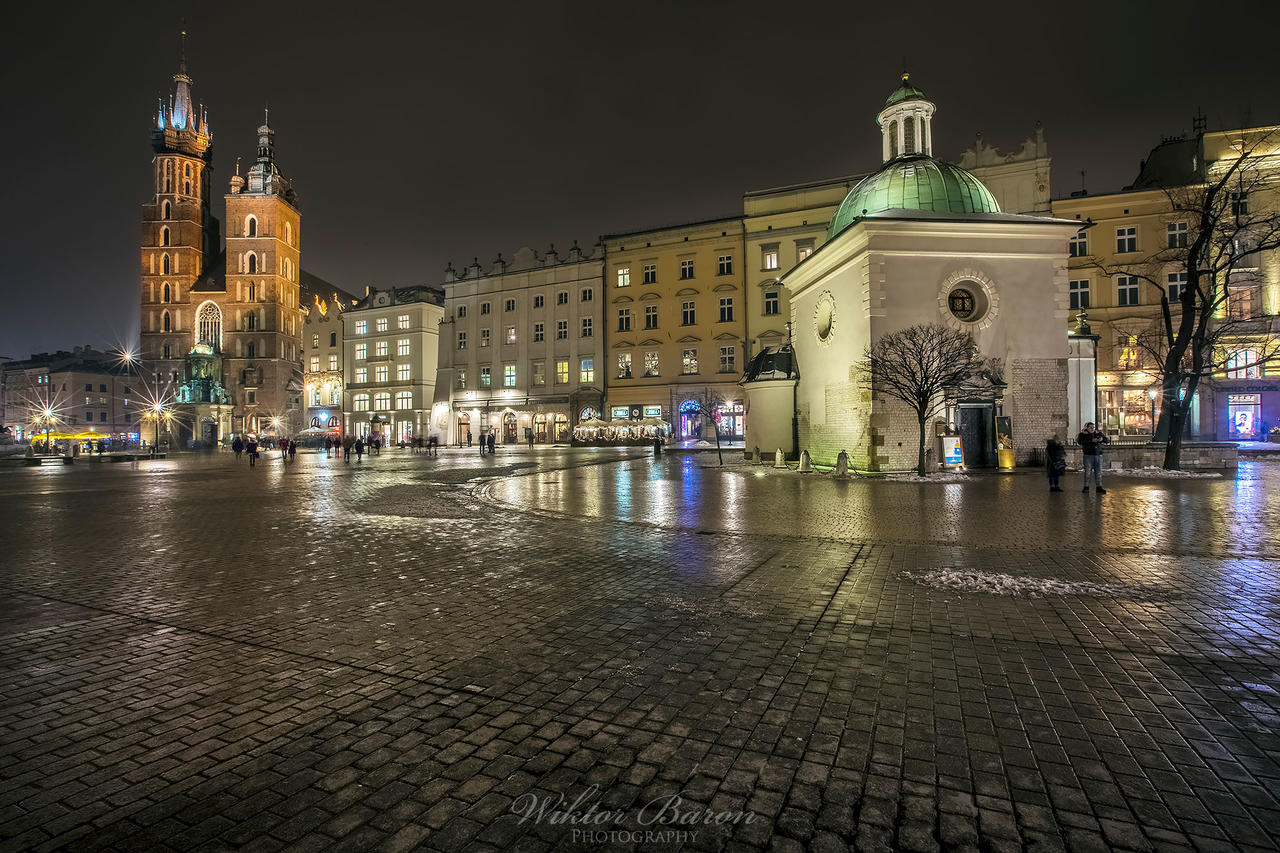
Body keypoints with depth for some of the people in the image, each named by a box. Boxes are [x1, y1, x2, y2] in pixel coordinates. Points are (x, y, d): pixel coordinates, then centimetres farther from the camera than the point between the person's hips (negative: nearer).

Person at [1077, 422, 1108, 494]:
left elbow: (1106, 440, 14)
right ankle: (1086, 487, 5)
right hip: (1088, 455, -4)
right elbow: (1080, 441, -15)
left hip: (1098, 455, 4)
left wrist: (1102, 439, -10)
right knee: (1087, 472, -3)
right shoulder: (1083, 434, 1)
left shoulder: (1098, 433, 13)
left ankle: (1098, 487, 7)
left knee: (1098, 472, 3)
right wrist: (1091, 441, -22)